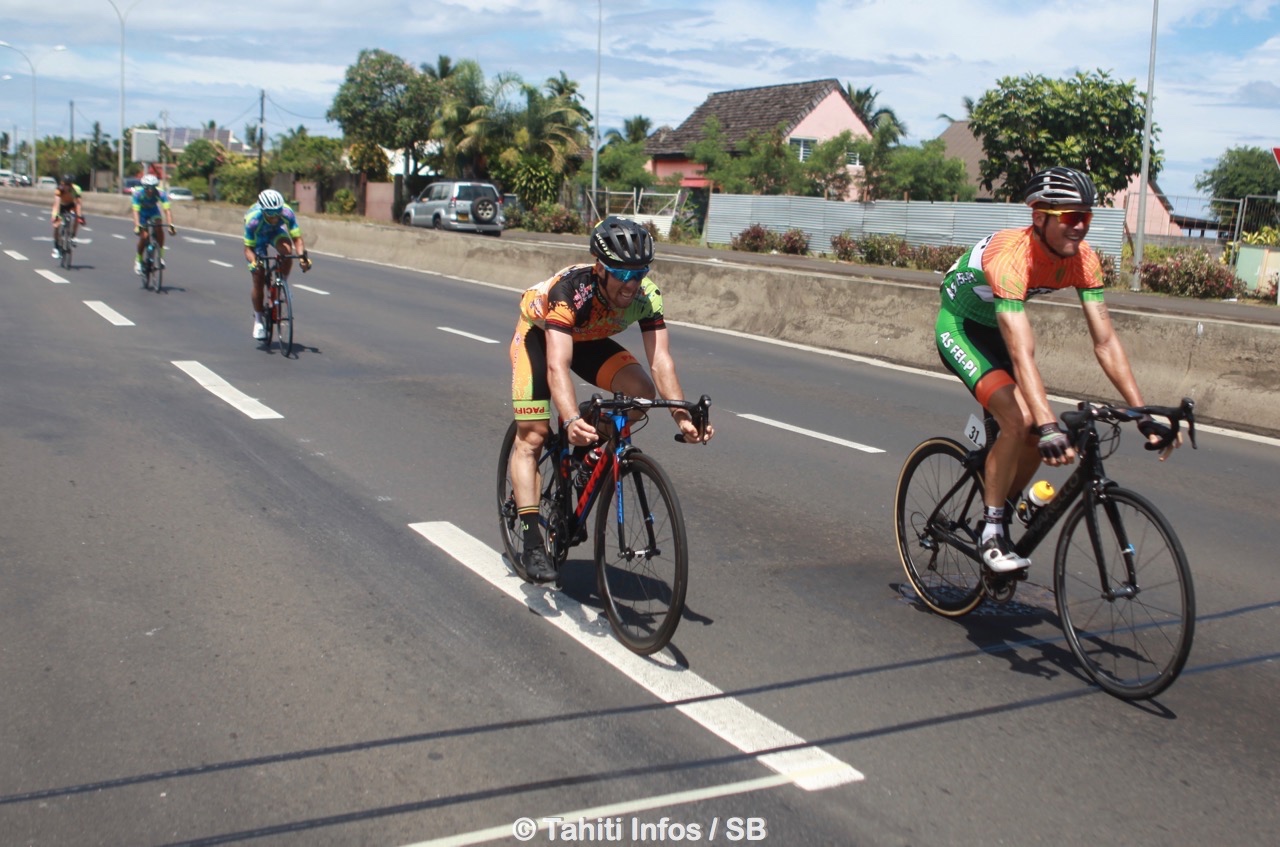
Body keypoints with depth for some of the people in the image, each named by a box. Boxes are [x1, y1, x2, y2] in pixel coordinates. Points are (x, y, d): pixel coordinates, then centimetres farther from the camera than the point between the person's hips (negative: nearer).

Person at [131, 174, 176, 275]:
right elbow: (136, 211, -38)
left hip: (154, 211, 1)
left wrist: (170, 225, -50)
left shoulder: (161, 193, -31)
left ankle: (161, 255, -10)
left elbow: (167, 210, -37)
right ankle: (138, 260, 4)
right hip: (142, 213, -1)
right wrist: (137, 226, -52)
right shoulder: (138, 193, -33)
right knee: (144, 236, -18)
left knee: (159, 229, -27)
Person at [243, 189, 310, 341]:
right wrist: (253, 262, -51)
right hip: (258, 236, -2)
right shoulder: (253, 220, -39)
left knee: (287, 251, -34)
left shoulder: (287, 213, -36)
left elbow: (297, 238, -31)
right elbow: (248, 248, -32)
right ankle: (258, 320, 13)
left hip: (277, 232, 2)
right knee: (259, 281, -6)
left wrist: (302, 256, -48)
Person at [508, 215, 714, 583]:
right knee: (532, 436, -14)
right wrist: (571, 421, -64)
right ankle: (532, 542, -12)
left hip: (589, 341, 4)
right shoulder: (569, 290, -40)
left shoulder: (647, 295, -28)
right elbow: (557, 366, -48)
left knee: (642, 391, -21)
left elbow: (661, 360, -33)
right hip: (539, 335, -4)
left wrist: (682, 416, -47)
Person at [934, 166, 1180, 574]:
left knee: (1039, 428, -7)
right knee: (1019, 421, -25)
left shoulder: (1083, 259, -17)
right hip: (959, 328, -7)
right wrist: (1049, 428, -53)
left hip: (995, 328, 7)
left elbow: (1105, 342, -16)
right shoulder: (1011, 256, -37)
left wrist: (1144, 416, -22)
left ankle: (999, 513, 17)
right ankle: (991, 531, -10)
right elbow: (1022, 354, -45)